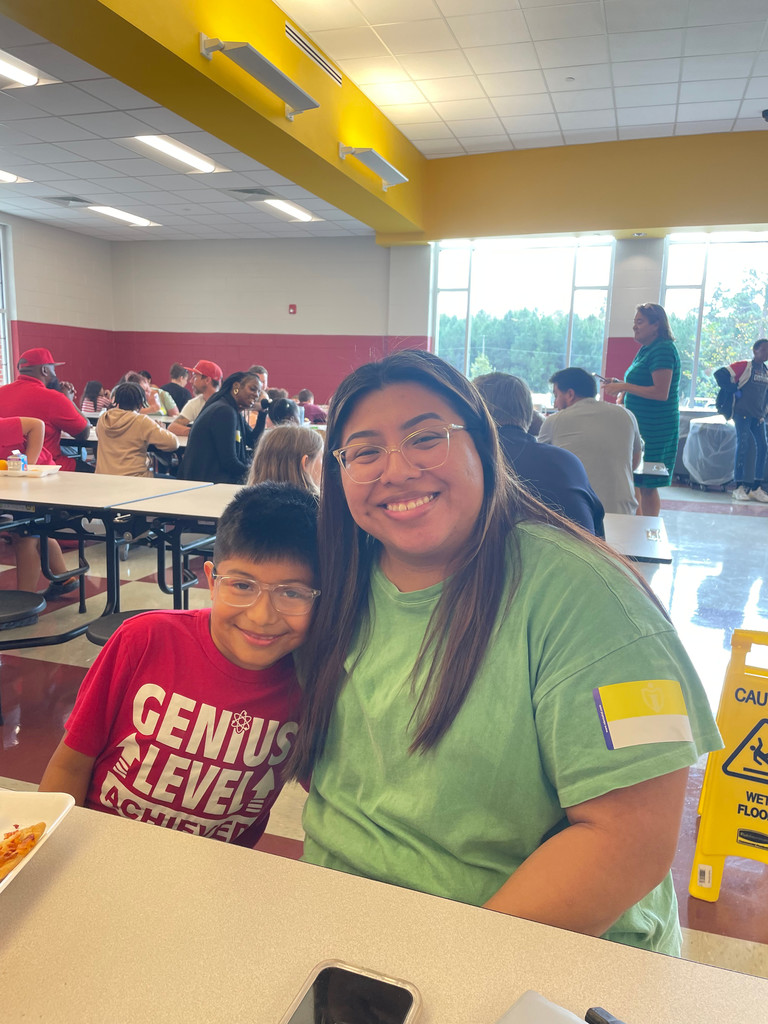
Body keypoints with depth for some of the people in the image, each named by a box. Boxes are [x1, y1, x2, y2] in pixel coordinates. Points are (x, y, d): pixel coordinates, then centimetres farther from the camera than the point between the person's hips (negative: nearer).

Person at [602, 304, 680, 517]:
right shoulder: (646, 349, 16)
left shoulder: (663, 349, -14)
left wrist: (625, 386, -18)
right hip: (641, 425, 10)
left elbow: (661, 393, -21)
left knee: (646, 485, -5)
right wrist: (620, 387, 12)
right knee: (641, 484, 12)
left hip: (654, 428, -10)